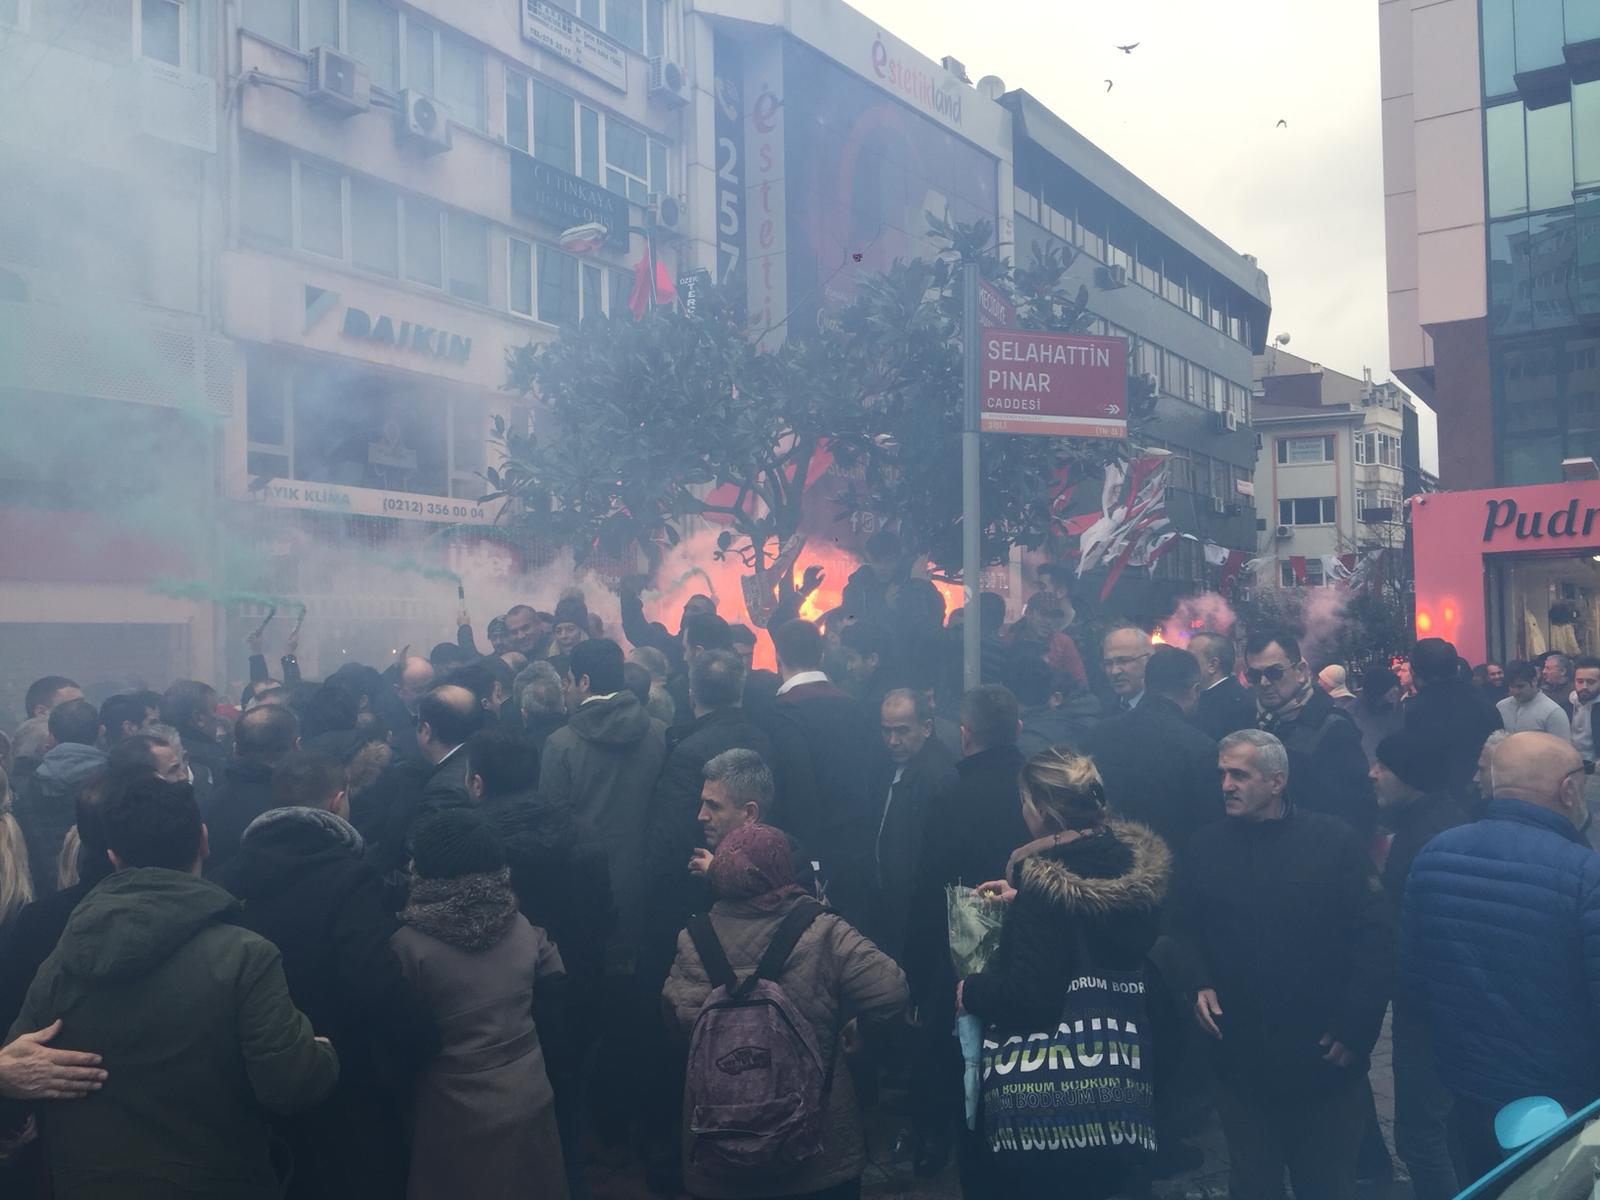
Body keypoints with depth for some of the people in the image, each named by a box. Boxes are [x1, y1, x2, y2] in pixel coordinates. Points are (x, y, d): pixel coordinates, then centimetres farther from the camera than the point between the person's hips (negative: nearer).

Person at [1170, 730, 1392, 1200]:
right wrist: (1197, 984, -9)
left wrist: (1355, 1024, -12)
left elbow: (1377, 936, -9)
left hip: (1324, 1059, -1)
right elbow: (1181, 929, 8)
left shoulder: (1334, 841, -7)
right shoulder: (1207, 845, 0)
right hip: (1239, 1059, 2)